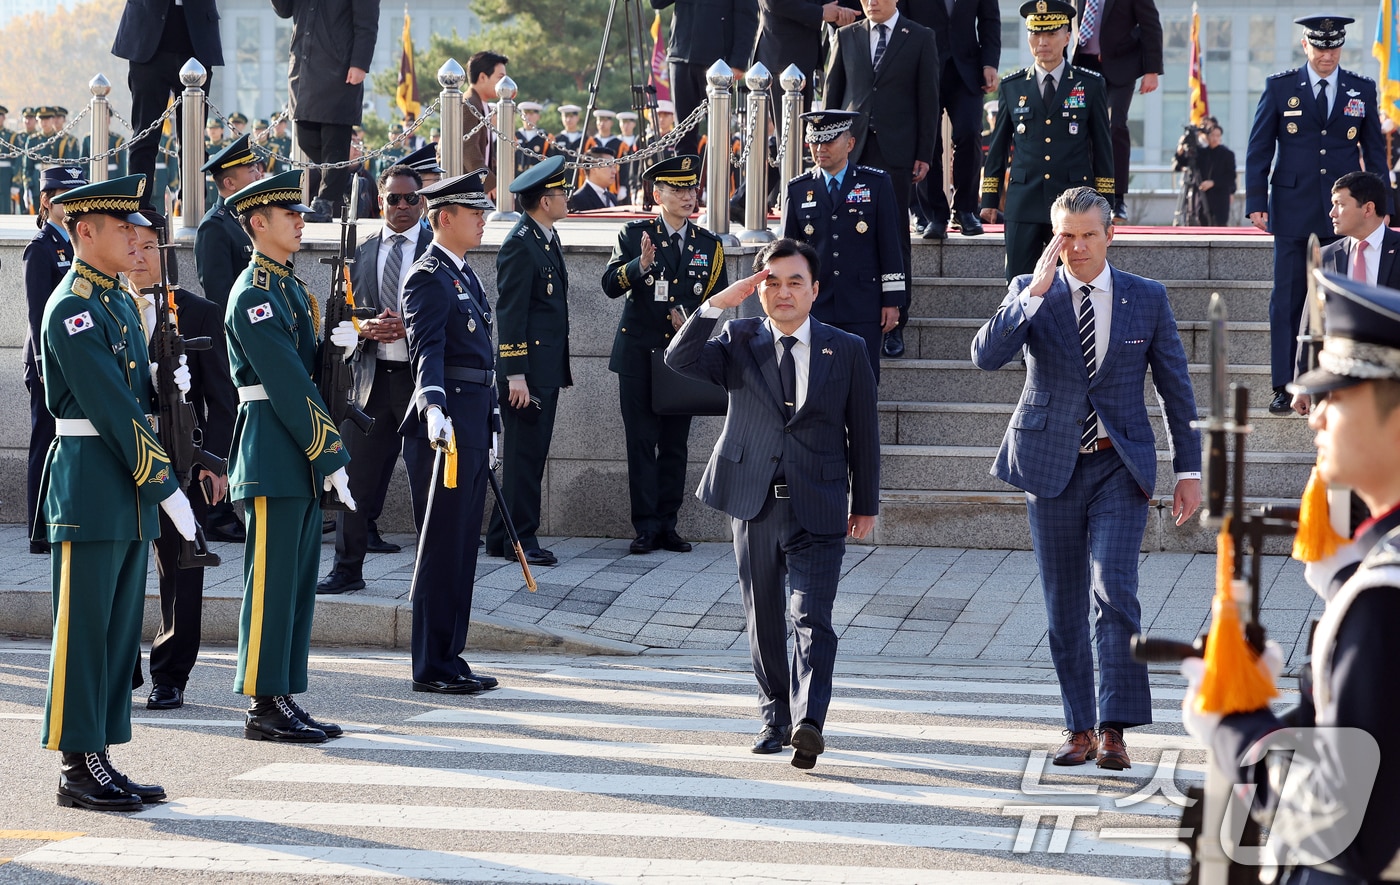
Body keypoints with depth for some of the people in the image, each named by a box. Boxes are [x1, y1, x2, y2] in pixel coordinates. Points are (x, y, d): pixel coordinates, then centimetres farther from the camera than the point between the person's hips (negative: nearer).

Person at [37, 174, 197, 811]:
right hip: (90, 489, -9)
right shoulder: (71, 310, -14)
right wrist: (166, 488, -18)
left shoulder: (119, 303, 16)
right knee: (84, 631, -3)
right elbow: (115, 411, -18)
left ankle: (100, 760, 16)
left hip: (129, 494, 9)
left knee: (120, 631, 10)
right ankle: (78, 768, 2)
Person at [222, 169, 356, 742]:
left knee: (298, 581, 10)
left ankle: (282, 701, 15)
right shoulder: (254, 294, -14)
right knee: (272, 581, -6)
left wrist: (332, 343, -3)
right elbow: (288, 386, -18)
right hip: (272, 455, -10)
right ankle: (265, 706, -2)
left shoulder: (289, 287, 17)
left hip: (300, 458, 10)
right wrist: (330, 457, -18)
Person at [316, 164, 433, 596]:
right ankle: (348, 569, 15)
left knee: (427, 479, 1)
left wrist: (409, 327, -16)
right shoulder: (363, 252, 12)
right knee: (355, 475, 5)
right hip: (372, 378, 4)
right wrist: (365, 328, -8)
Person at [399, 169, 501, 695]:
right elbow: (427, 349, -24)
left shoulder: (464, 275, 19)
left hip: (474, 422, 10)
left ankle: (449, 658, 18)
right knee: (443, 546, -6)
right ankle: (432, 667, -2)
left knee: (462, 545, 12)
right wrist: (433, 407, -40)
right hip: (448, 423, -10)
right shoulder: (429, 278, -11)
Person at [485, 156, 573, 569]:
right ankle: (520, 539, 1)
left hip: (547, 369, 10)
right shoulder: (519, 245, -14)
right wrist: (515, 375, -20)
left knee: (529, 455, 11)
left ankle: (501, 537, 16)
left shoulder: (548, 238, 16)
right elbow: (510, 312, -17)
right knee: (524, 457, -5)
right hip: (527, 369, -10)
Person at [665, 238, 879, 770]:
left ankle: (809, 722, -25)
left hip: (818, 510, -2)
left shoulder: (846, 350, 5)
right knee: (763, 620, 10)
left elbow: (863, 431, 9)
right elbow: (679, 359, -10)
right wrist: (717, 304, -20)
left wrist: (865, 505, 9)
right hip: (754, 502, 2)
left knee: (812, 619, -14)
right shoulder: (739, 343, 6)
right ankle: (775, 719, 21)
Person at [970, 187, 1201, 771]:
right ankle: (1080, 729, 16)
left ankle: (1114, 728, -14)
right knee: (1064, 607, 6)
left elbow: (1176, 388, 8)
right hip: (1051, 466, 1)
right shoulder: (1029, 293, 2)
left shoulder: (1147, 299, 3)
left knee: (1113, 591, -16)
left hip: (1120, 468, -1)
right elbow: (986, 355, -15)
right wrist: (1035, 292, -21)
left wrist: (1189, 469, 6)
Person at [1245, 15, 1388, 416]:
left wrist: (1381, 206, 7)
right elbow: (1258, 149, 4)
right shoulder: (1279, 87, 3)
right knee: (1287, 301, -1)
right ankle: (1283, 387, 2)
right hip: (1293, 211, -1)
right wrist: (1256, 202, -3)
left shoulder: (1362, 90, 7)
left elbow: (1375, 153, 11)